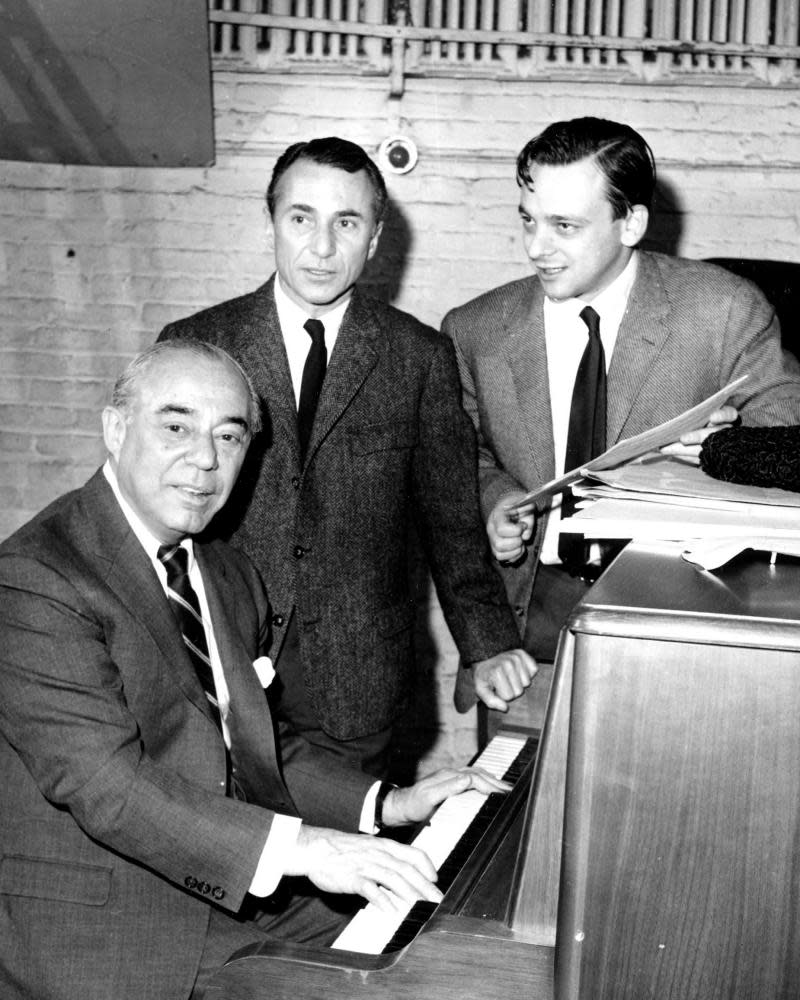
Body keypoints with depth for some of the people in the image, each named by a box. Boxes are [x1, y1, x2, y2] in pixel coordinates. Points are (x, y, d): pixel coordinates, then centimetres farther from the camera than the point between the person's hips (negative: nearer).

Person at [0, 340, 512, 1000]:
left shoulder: (232, 579, 14)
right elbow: (107, 785, -24)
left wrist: (385, 806, 5)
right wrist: (298, 846, -32)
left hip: (244, 892, 8)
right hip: (96, 932, -8)